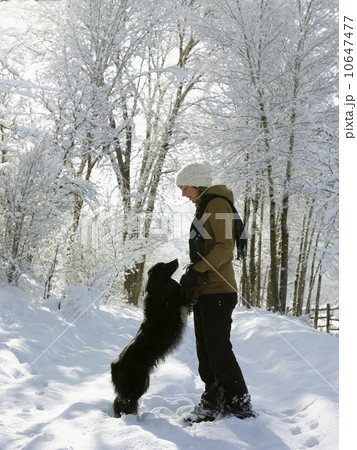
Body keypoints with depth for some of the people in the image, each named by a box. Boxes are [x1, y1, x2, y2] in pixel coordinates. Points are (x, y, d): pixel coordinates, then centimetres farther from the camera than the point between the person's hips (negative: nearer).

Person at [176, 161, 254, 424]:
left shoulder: (217, 204, -7)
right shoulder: (203, 209, 23)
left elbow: (225, 247, -18)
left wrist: (196, 271, -22)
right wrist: (191, 277, 15)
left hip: (217, 290, -10)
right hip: (204, 291, 10)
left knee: (218, 349, -10)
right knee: (205, 350, 9)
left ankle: (240, 406, -2)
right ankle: (214, 403, 15)